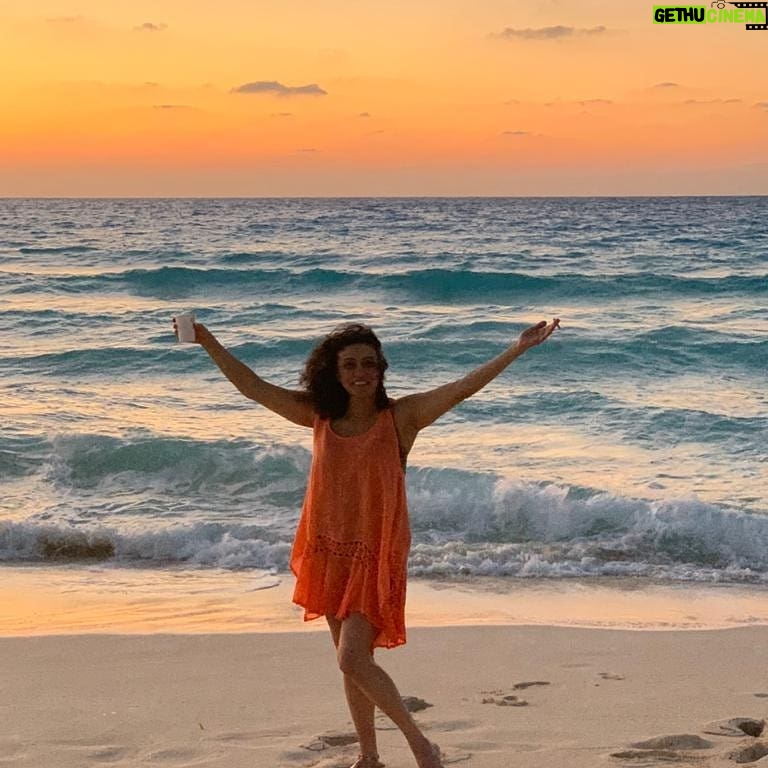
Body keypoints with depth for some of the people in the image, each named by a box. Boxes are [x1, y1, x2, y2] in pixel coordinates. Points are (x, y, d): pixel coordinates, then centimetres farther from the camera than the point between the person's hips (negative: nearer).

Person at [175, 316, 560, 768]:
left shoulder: (401, 417, -9)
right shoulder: (320, 416, 2)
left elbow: (461, 389, -18)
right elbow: (253, 387, 5)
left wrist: (519, 349, -27)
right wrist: (207, 341, 1)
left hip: (376, 557, -5)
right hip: (331, 554, 5)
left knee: (353, 660, -15)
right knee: (352, 662, 13)